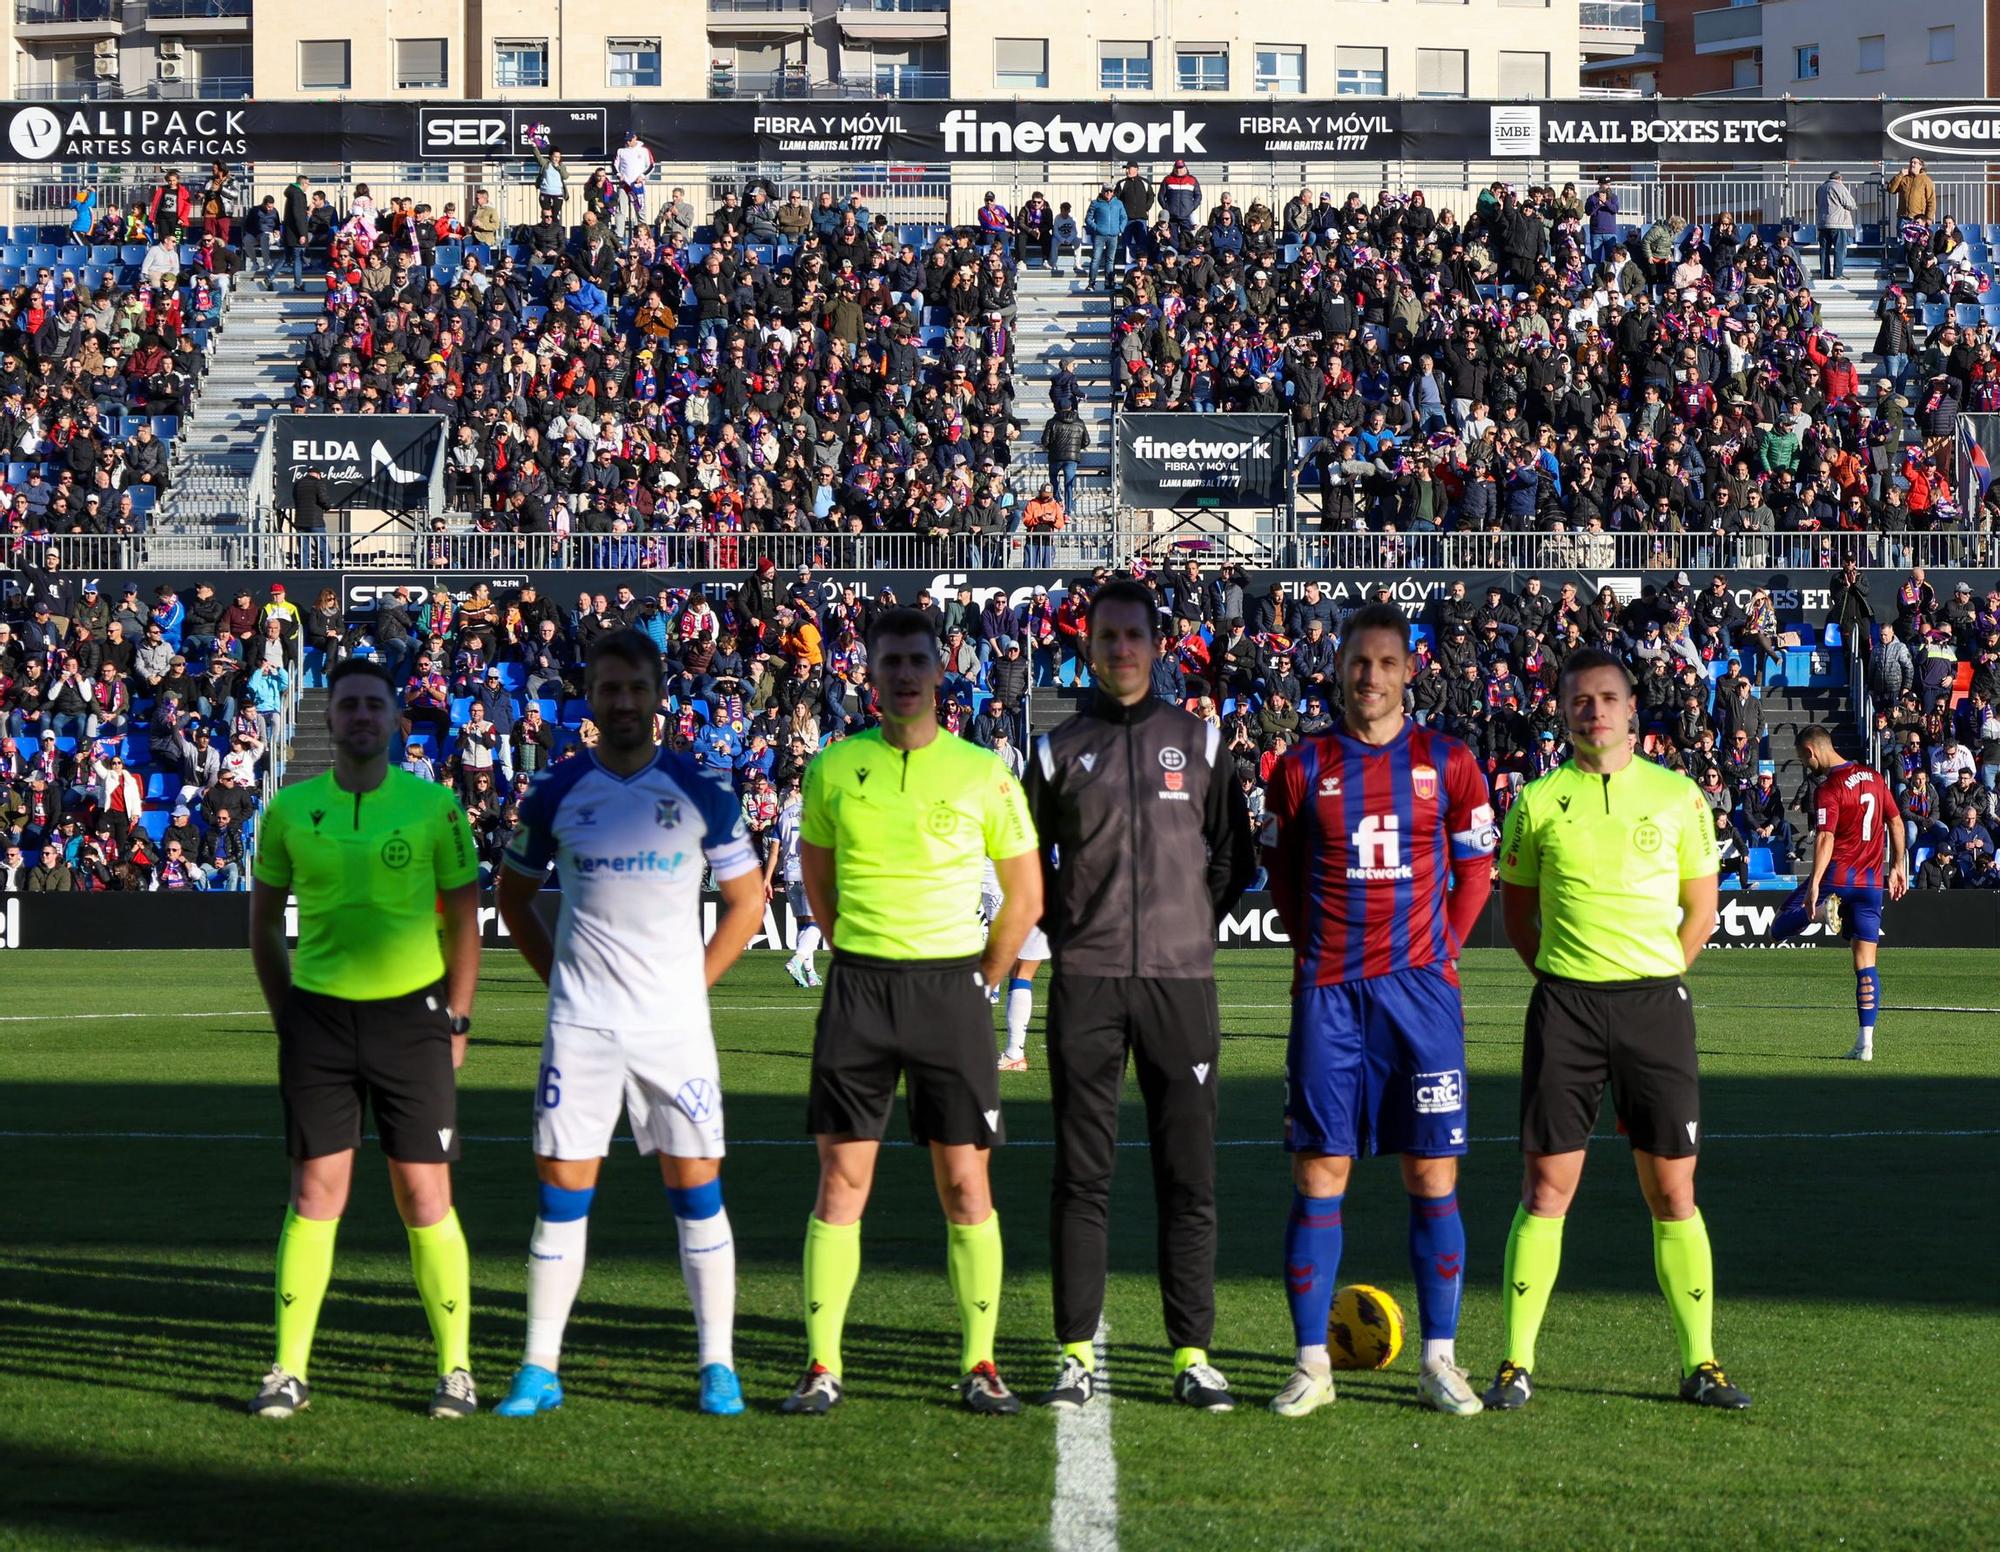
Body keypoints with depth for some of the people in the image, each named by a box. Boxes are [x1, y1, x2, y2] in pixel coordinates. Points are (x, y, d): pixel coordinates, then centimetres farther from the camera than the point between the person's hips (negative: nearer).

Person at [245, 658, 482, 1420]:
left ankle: (455, 1367, 8)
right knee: (315, 1191, 0)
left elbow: (464, 921, 4)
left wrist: (455, 1021, 0)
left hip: (411, 1013, -1)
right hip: (319, 1014, 1)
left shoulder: (433, 807, -1)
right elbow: (264, 922, 13)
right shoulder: (290, 810, 4)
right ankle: (290, 1370, 4)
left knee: (425, 1196, -1)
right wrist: (286, 1016, 8)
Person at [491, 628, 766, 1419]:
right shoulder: (557, 792, 4)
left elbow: (748, 899, 9)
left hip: (675, 1022, -1)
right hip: (580, 1025, 1)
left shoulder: (699, 791, 1)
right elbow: (514, 893, 17)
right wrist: (556, 973, 7)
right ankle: (539, 1368, 7)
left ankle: (718, 1366, 8)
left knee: (697, 1186, 0)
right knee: (562, 1189, 0)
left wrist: (693, 979, 1)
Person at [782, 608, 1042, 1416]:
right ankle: (822, 1368, 3)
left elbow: (1025, 897, 8)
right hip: (858, 987, 1)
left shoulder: (983, 773, 0)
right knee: (842, 1180, -1)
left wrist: (979, 981, 5)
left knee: (966, 1184, -1)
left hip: (951, 983, -1)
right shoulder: (834, 768, 3)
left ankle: (980, 1366, 7)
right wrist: (863, 962, 12)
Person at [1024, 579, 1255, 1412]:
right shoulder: (1059, 749, 8)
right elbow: (1029, 862, 14)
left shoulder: (1200, 741, 9)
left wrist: (1199, 920, 6)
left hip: (1180, 978, 0)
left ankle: (1193, 1353, 4)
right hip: (1086, 984, 0)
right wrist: (1065, 934, 5)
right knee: (1081, 1172, 0)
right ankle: (1077, 1352, 5)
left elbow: (1233, 854, 15)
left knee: (1189, 1172, 0)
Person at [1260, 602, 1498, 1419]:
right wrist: (1321, 948, 7)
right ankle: (1312, 1362, 4)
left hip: (1420, 986, 0)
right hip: (1328, 992, 0)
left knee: (1433, 1177, 0)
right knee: (1318, 1176, -1)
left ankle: (1440, 1362, 7)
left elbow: (1476, 869, 11)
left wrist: (1440, 948, 4)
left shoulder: (1447, 763, 4)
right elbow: (1281, 875, 14)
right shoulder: (1303, 768, 4)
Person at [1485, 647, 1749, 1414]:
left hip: (1656, 999, 1)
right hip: (1565, 1004, -1)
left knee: (1672, 1191, 2)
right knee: (1547, 1187, -2)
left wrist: (1652, 979, 6)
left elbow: (1701, 908, 12)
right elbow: (1516, 910, 12)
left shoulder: (1678, 796, 4)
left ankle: (1700, 1364, 9)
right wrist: (1566, 981, 6)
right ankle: (1516, 1364, 3)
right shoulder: (1538, 802, 3)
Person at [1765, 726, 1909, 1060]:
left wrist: (1814, 886, -28)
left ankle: (1824, 909, -24)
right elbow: (1896, 823, 18)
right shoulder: (1873, 776, 10)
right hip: (1871, 882, 6)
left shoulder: (1828, 789, -12)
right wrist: (1898, 866, 26)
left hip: (1836, 876, -6)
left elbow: (1825, 839, -22)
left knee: (1778, 930, 6)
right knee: (1866, 964, 6)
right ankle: (1866, 1042, 0)